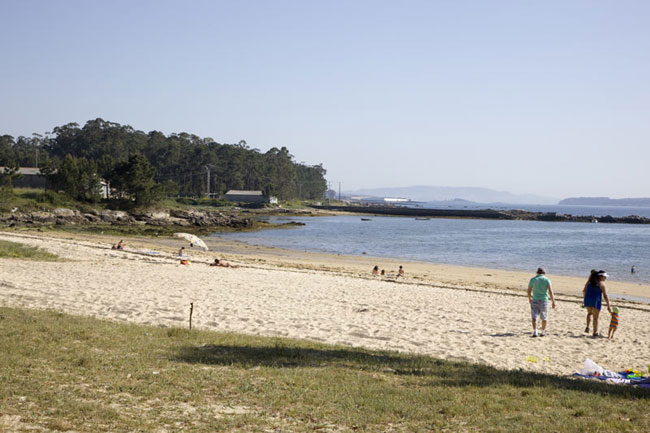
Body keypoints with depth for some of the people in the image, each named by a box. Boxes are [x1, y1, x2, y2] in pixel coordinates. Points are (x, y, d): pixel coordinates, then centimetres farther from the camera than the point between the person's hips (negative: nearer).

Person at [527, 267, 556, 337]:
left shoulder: (532, 279, 2)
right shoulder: (547, 280, -4)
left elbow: (529, 290, 9)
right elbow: (550, 291, -11)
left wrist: (529, 298, 25)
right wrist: (553, 301, -10)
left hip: (535, 300, 1)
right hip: (544, 300, -1)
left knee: (534, 317, -3)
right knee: (544, 317, 15)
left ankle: (535, 332, -20)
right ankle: (543, 332, 25)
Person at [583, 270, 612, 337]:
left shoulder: (589, 281, 9)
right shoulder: (602, 284, -7)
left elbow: (584, 291, 14)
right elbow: (605, 296, -10)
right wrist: (608, 306, -6)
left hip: (587, 299, 5)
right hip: (596, 301, -5)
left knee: (590, 313, 28)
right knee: (595, 317, 10)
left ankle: (587, 327, 10)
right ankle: (595, 332, 19)